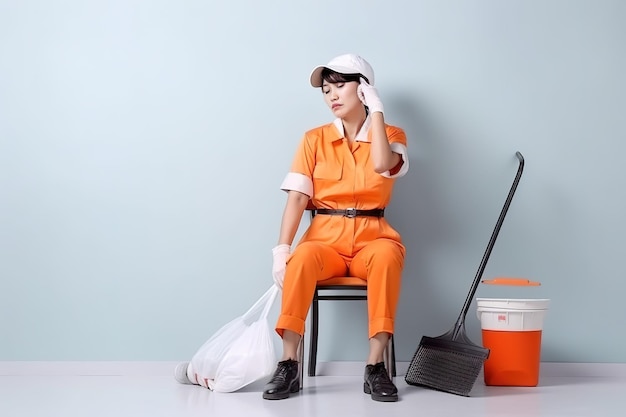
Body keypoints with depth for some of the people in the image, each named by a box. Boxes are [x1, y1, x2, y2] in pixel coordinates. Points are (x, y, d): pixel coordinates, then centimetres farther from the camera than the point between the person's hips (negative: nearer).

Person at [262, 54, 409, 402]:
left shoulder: (392, 135, 7)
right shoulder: (315, 139, 8)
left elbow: (381, 165, -18)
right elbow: (298, 197, -4)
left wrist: (377, 109, -8)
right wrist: (282, 249, -17)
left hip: (372, 237, 0)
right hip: (326, 237, 0)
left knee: (388, 255, -37)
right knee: (302, 258, -35)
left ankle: (376, 367, -33)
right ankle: (289, 366, -32)